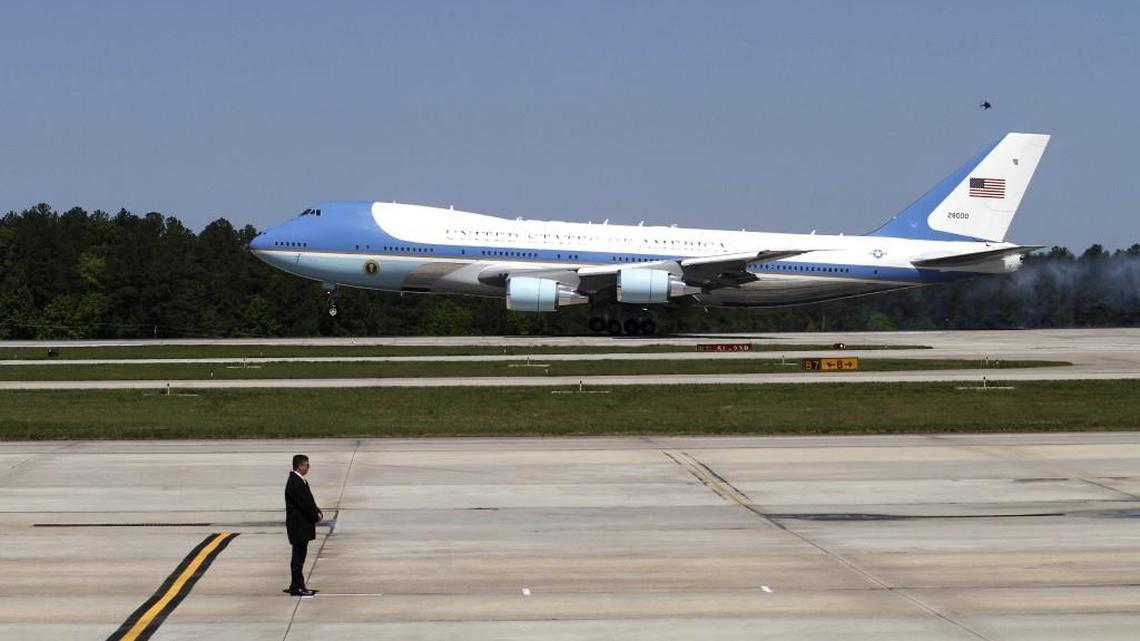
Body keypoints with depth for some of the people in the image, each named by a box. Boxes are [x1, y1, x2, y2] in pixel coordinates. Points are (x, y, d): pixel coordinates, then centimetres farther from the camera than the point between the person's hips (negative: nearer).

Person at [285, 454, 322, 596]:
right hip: (298, 525, -10)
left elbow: (309, 501, 15)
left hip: (303, 525, 10)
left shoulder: (300, 481, 13)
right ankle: (297, 587, -1)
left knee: (300, 555, 14)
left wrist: (317, 512, 0)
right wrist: (316, 515, -11)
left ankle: (297, 586, 20)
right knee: (298, 556, -5)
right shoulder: (294, 483, -20)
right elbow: (304, 503, -22)